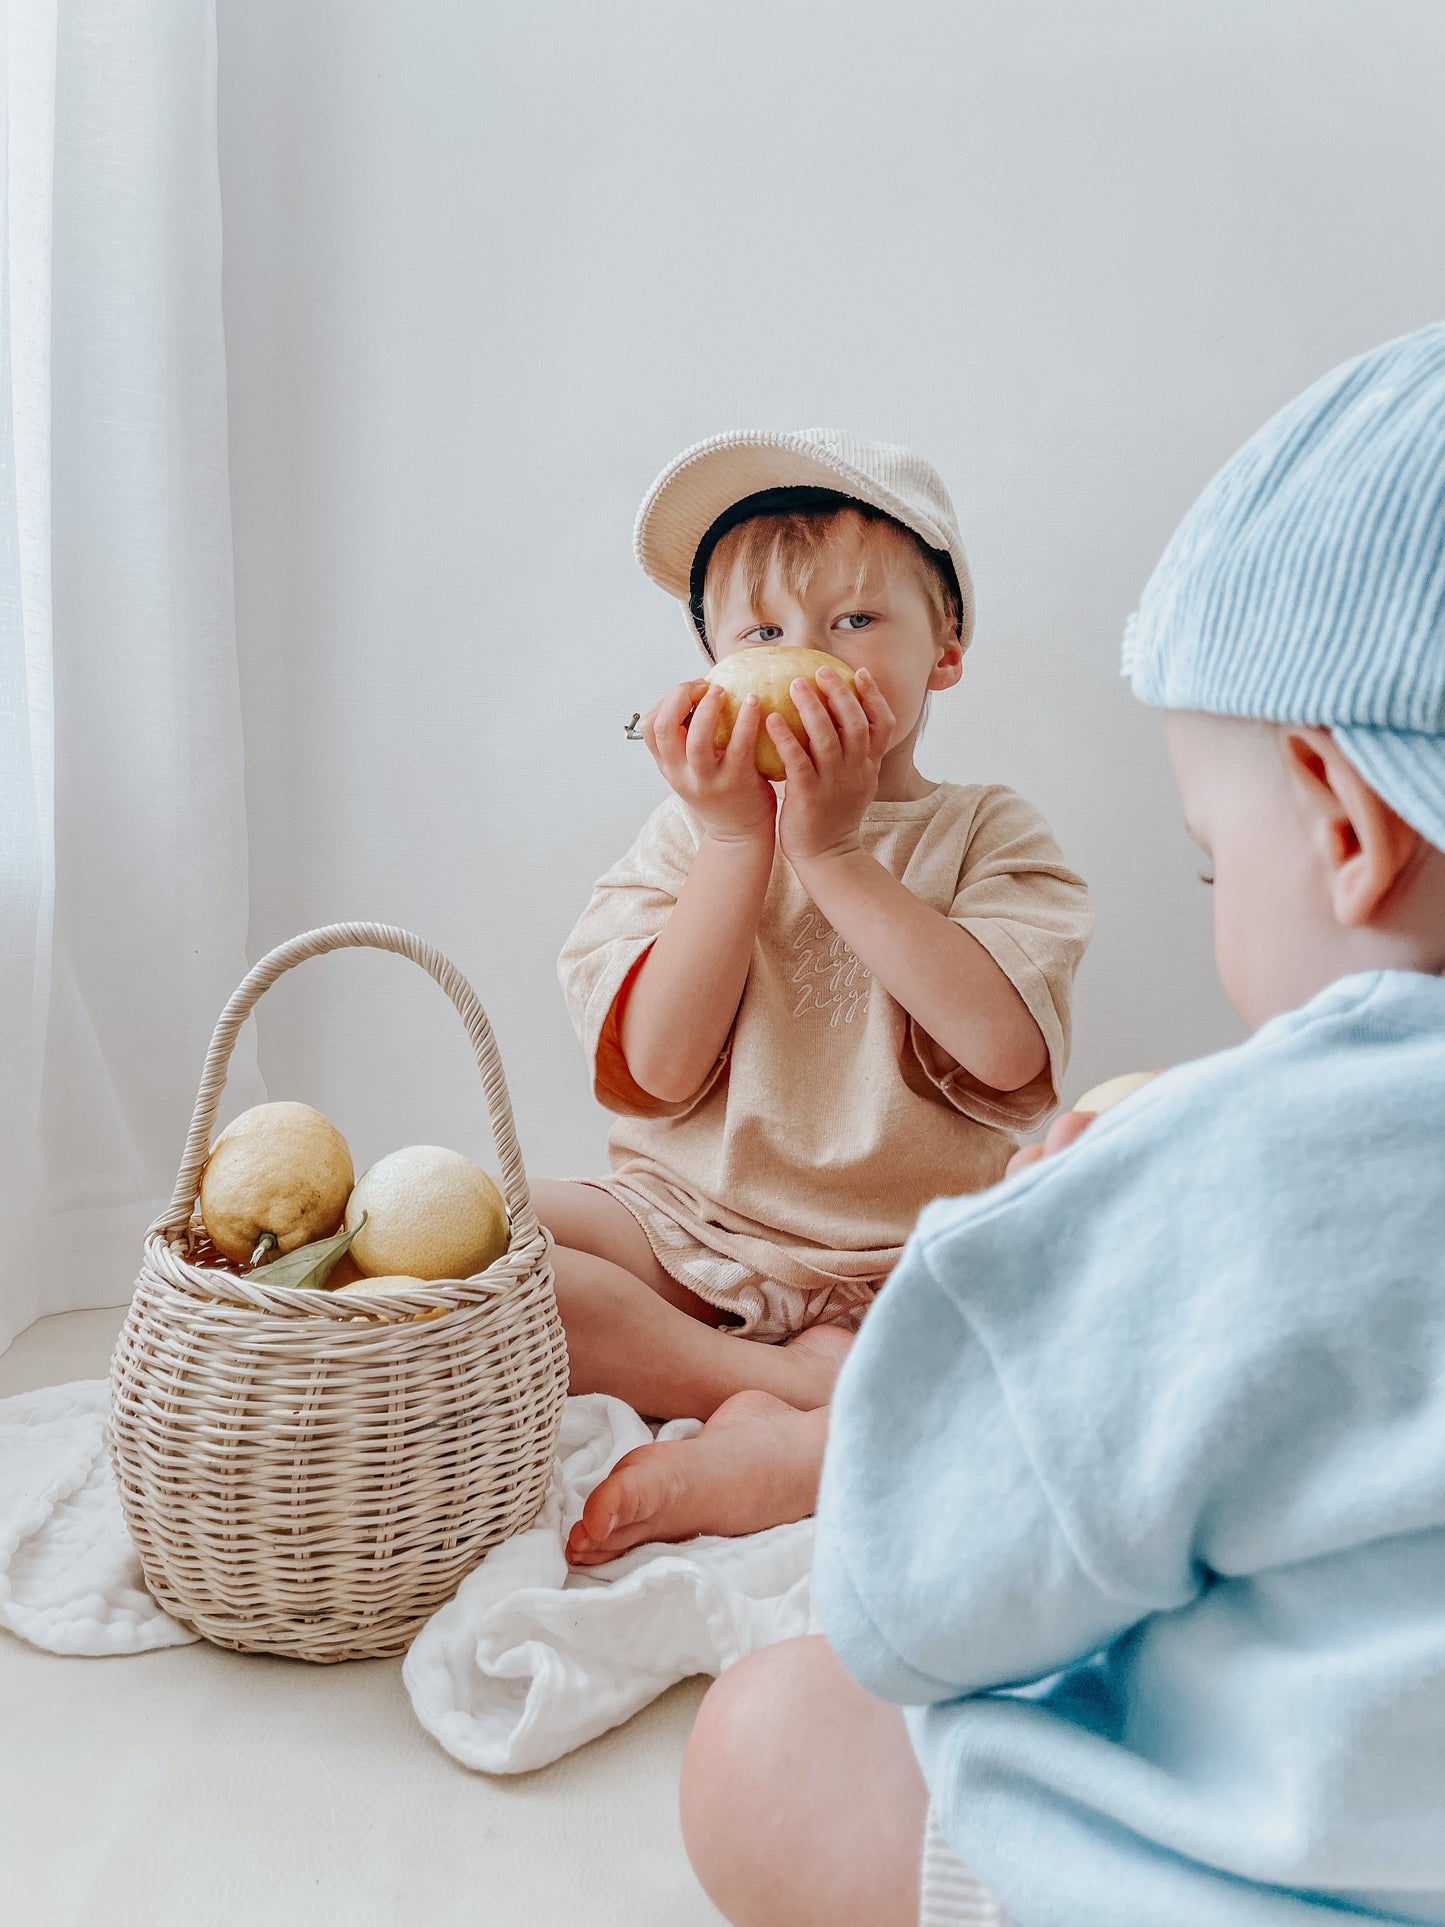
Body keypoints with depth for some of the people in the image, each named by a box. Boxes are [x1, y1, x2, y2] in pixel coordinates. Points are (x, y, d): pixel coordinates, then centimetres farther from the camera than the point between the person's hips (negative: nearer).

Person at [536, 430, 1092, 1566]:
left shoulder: (989, 832, 0)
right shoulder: (689, 837, 4)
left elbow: (1007, 1049, -19)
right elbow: (656, 1070, -11)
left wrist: (835, 852, -19)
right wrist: (738, 839, -16)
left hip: (915, 1268, -1)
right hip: (686, 1231, 2)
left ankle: (772, 1461, -24)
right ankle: (800, 1385, -18)